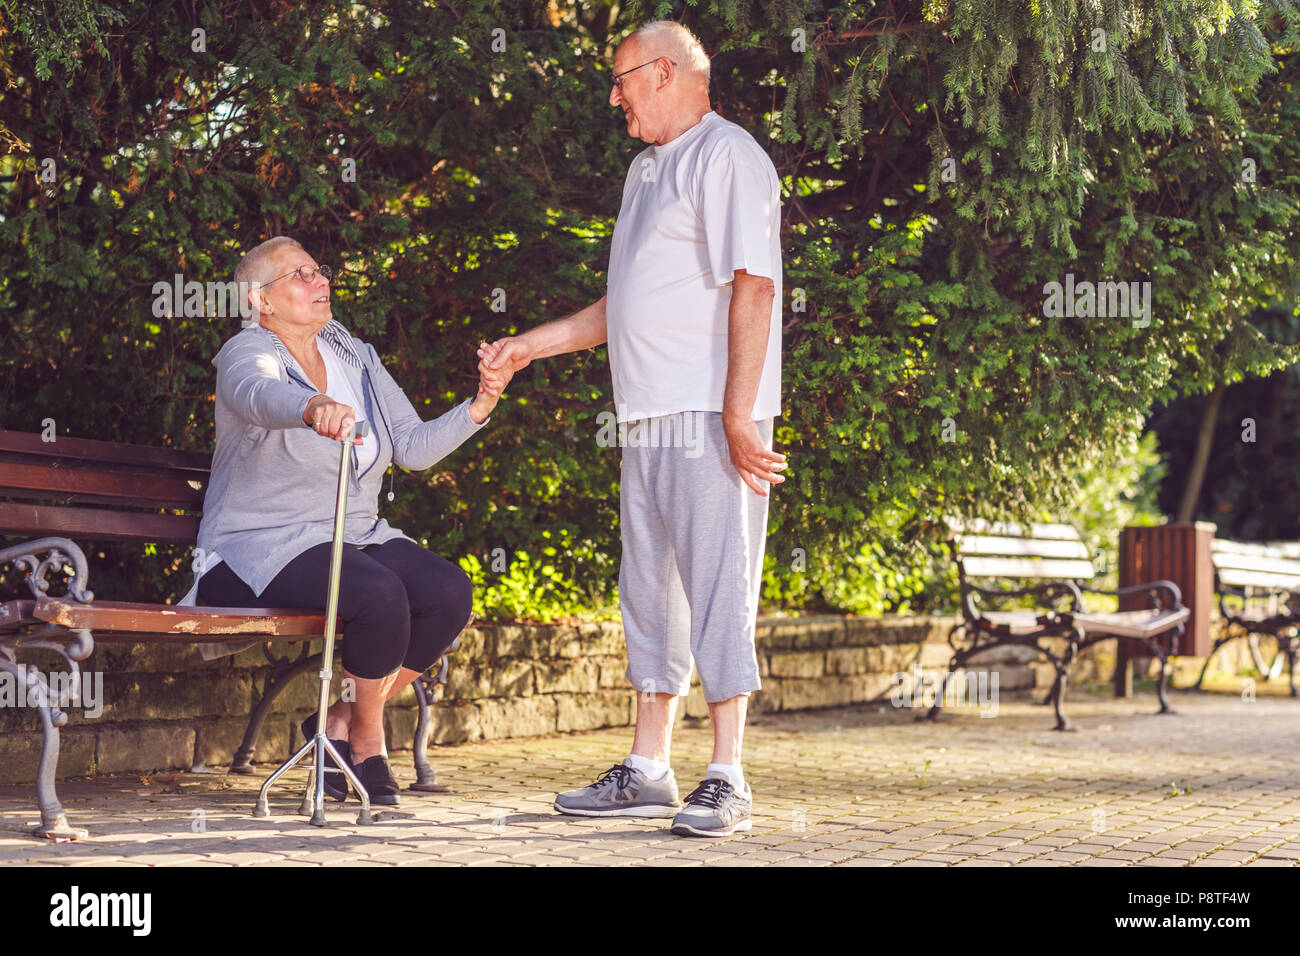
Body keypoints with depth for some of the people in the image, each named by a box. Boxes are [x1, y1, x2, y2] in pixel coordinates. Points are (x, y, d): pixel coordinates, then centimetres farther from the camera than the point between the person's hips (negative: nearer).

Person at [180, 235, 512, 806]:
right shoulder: (247, 352, -8)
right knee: (380, 594, -33)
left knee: (450, 593, -19)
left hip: (356, 537, 7)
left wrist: (477, 409, -11)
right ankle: (367, 742, -7)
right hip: (259, 550, -7)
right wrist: (315, 408, -58)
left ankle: (339, 721, -3)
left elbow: (413, 447, 6)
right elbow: (259, 393, -35)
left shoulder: (354, 358, 12)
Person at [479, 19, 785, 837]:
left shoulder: (726, 157, -7)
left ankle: (728, 783, -4)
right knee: (650, 592, 10)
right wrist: (531, 346, 25)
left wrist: (740, 417, -22)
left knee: (716, 587, -8)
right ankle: (648, 774, 17)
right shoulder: (647, 169, 23)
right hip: (651, 419, 9)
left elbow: (753, 287, -16)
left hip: (710, 420, -9)